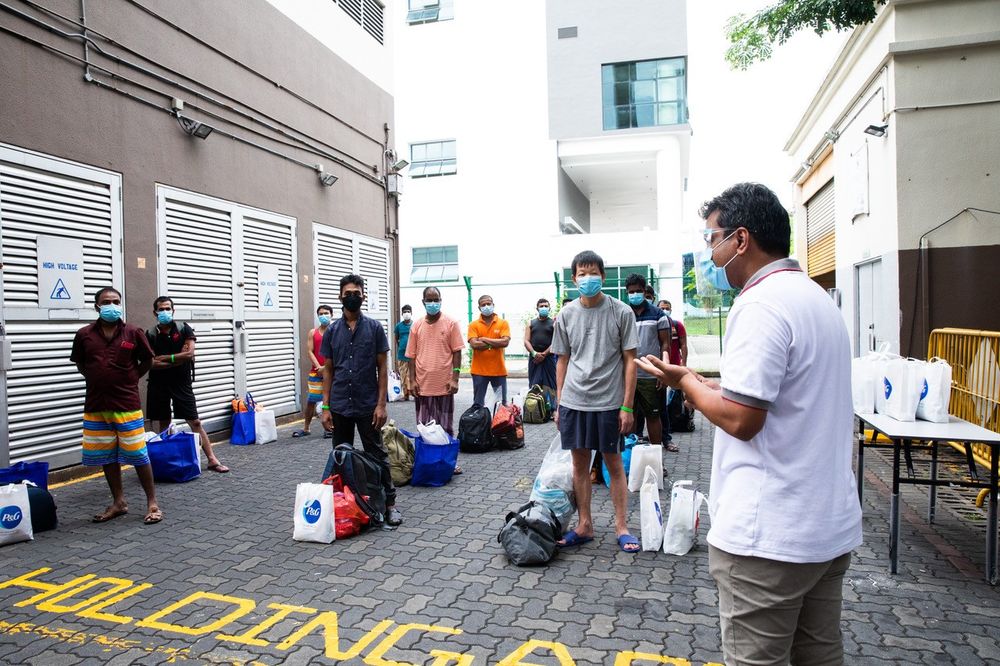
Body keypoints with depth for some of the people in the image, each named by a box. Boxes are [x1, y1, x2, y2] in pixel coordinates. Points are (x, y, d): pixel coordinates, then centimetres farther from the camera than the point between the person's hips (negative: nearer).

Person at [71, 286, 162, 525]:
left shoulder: (134, 332, -3)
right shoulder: (85, 334, 1)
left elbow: (147, 360, 8)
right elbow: (80, 364, 14)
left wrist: (130, 379, 3)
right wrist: (99, 381, 5)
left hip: (127, 404, -3)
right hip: (95, 406, 3)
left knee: (138, 454, -1)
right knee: (107, 456, 11)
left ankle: (152, 503, 9)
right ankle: (119, 503, 25)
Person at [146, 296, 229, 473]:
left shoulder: (184, 329, -1)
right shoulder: (150, 335, 1)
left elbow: (189, 354, -14)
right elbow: (151, 363, -9)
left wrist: (165, 358, -9)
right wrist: (178, 359, -12)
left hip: (181, 382, -1)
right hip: (158, 384, 2)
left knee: (195, 422, -2)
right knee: (164, 424, 10)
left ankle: (212, 460, -2)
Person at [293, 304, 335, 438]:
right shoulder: (313, 333, 8)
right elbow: (309, 352, 0)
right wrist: (319, 367, -12)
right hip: (316, 372, 1)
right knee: (311, 400, 3)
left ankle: (328, 427, 13)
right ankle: (305, 428, 14)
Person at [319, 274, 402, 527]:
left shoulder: (374, 327, -1)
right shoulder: (332, 331, 5)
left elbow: (382, 367, -2)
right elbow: (328, 370, 7)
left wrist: (381, 404, -9)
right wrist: (326, 407, 1)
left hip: (368, 406, -2)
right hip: (340, 406, 3)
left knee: (377, 455, 2)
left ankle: (389, 503, 9)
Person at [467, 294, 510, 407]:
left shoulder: (503, 323, 2)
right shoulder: (473, 325, 1)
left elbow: (505, 342, -12)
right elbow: (474, 344, -13)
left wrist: (484, 339, -10)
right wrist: (496, 343, -10)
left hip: (499, 370, 1)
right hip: (479, 370, 0)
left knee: (502, 402, 9)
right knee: (478, 403, 7)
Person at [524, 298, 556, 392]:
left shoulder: (553, 323, 6)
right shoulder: (531, 323, 13)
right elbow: (526, 341, 4)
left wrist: (544, 354, -13)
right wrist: (534, 353, -12)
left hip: (549, 358, -2)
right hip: (534, 359, 2)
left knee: (550, 385, -4)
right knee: (534, 386, 1)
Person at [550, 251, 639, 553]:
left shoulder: (621, 312, -4)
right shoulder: (566, 315, 4)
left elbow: (630, 360, -3)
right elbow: (563, 360, 11)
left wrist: (627, 406, -7)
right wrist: (559, 403, 8)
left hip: (609, 402, -3)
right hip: (574, 402, 3)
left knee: (614, 463, 7)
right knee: (580, 463, 10)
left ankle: (621, 526, 21)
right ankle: (585, 525, 23)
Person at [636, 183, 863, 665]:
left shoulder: (761, 305, -18)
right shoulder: (816, 297, 13)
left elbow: (740, 419, -22)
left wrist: (684, 382, -6)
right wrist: (702, 382, 14)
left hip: (769, 535, -10)